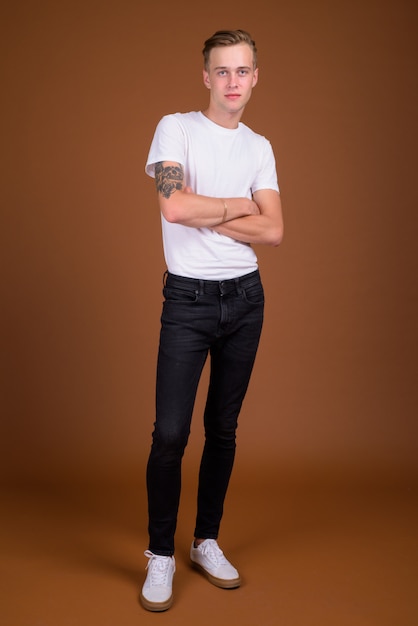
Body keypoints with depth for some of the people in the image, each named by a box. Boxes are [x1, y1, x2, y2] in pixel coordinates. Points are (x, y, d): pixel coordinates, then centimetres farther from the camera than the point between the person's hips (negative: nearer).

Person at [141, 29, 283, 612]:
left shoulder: (259, 147, 10)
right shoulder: (176, 127, -3)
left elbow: (274, 231, -1)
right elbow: (175, 206, -20)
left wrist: (204, 215, -11)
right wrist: (239, 205, -6)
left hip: (245, 299, 4)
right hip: (188, 299, -4)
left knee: (223, 428, 11)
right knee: (170, 433, -6)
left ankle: (208, 542, 27)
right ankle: (161, 556, 12)